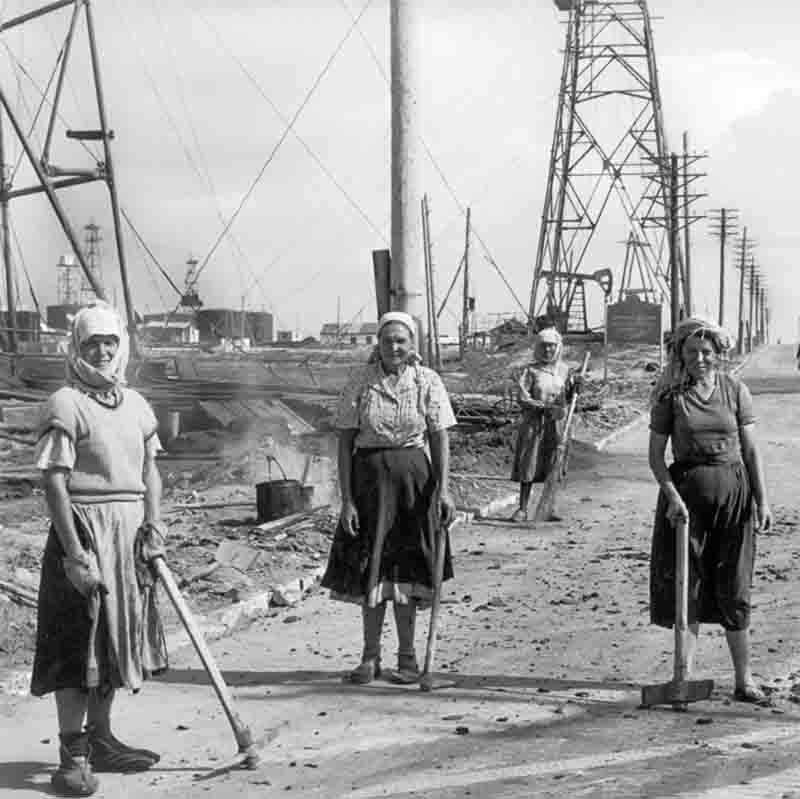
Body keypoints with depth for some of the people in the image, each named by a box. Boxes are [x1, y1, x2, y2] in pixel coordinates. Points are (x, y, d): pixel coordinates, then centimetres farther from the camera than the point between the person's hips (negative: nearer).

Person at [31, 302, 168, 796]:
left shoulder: (135, 404, 12)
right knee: (78, 640, -5)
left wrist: (152, 524, -1)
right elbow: (54, 482, -14)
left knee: (117, 638, 13)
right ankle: (73, 755, 0)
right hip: (83, 529, -7)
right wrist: (75, 551, -19)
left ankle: (100, 738, 26)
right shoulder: (66, 405, -9)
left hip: (129, 532, 7)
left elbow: (150, 470, 15)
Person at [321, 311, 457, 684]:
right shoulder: (360, 384, -2)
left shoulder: (427, 382, -1)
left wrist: (443, 489, -11)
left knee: (406, 568, 5)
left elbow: (440, 438, -1)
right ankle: (370, 657, 14)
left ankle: (407, 656, 16)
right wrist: (346, 499, -8)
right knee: (370, 569, 4)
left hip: (413, 478, 0)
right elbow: (345, 442, -3)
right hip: (369, 476, 0)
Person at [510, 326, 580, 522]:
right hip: (533, 424, -3)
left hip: (556, 425, 3)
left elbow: (567, 398, 14)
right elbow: (522, 398, -11)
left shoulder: (564, 370, 7)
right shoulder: (531, 370, -4)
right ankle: (522, 509, 7)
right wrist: (546, 407, -20)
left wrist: (575, 386, -6)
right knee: (528, 468, 0)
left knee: (553, 468, 5)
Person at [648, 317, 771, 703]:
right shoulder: (669, 395, -1)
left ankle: (743, 678, 11)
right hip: (685, 488, 0)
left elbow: (751, 449, 3)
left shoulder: (735, 390, 1)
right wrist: (672, 496, -13)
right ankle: (684, 673, 13)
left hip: (732, 490, 0)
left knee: (733, 586, 3)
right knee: (686, 582, 3)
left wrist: (762, 499, -1)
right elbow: (656, 455, 0)